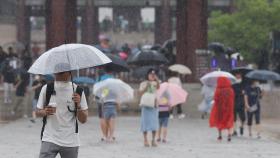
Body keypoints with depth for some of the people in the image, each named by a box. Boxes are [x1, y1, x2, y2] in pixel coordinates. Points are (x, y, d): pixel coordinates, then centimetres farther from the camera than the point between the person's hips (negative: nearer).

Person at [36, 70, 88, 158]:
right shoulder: (47, 88, 2)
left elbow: (83, 120, 0)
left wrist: (78, 105, -18)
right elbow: (37, 112, 10)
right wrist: (45, 112, -13)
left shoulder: (77, 91, -1)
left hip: (70, 142, 0)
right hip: (50, 140, 0)